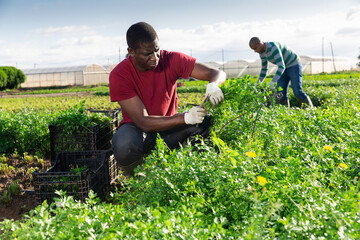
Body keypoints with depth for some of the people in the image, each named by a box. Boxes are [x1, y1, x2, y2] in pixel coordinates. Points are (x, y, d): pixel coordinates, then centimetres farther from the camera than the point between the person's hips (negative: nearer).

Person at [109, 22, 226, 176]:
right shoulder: (118, 76, -20)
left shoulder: (171, 60, -13)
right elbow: (143, 122, -26)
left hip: (168, 130, 3)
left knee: (210, 123, -24)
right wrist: (185, 118, -38)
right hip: (139, 130, -2)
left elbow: (217, 73, -12)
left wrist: (213, 85, -39)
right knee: (124, 143, -39)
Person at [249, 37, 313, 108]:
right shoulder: (262, 52, -5)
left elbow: (281, 67, -41)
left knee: (297, 92, -14)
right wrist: (258, 84, -3)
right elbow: (264, 69, 7)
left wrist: (272, 82, -51)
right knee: (281, 93, -7)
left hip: (294, 65, -8)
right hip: (284, 68, 8)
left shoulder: (273, 48, -34)